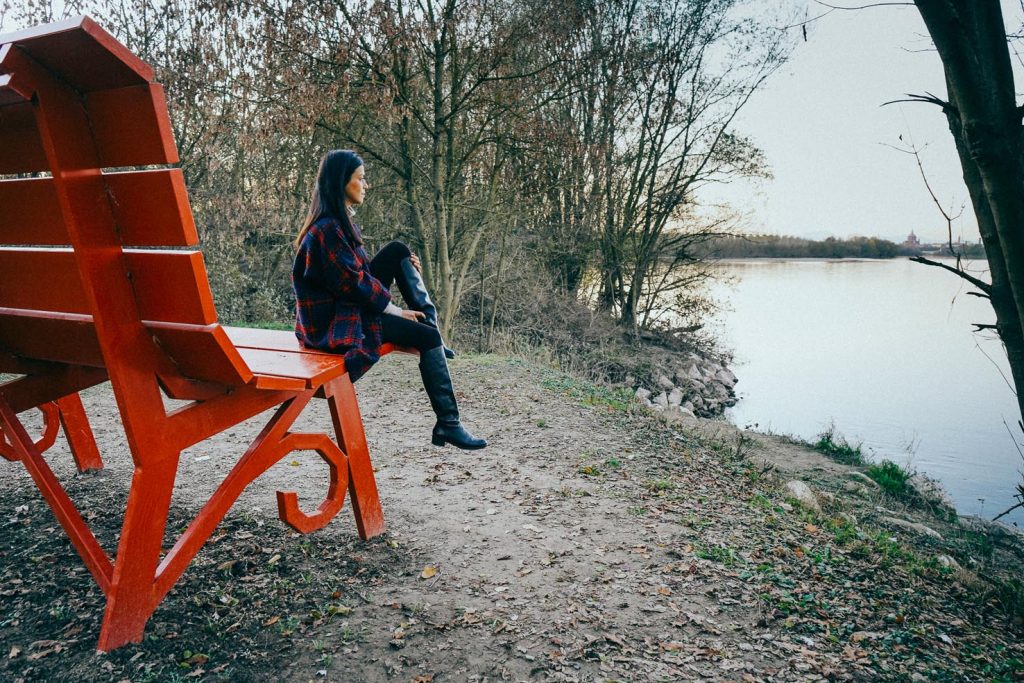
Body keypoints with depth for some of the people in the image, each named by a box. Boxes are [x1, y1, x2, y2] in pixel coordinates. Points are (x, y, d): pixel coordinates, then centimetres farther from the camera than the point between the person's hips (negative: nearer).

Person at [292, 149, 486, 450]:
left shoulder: (338, 220, 9)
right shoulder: (328, 229, -21)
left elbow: (357, 270, 16)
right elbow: (352, 282, -22)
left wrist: (405, 270, 4)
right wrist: (395, 310, -11)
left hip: (350, 305, 10)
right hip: (335, 323, -10)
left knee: (398, 251, 4)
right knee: (427, 337, -13)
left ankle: (431, 322, -1)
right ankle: (448, 424, -6)